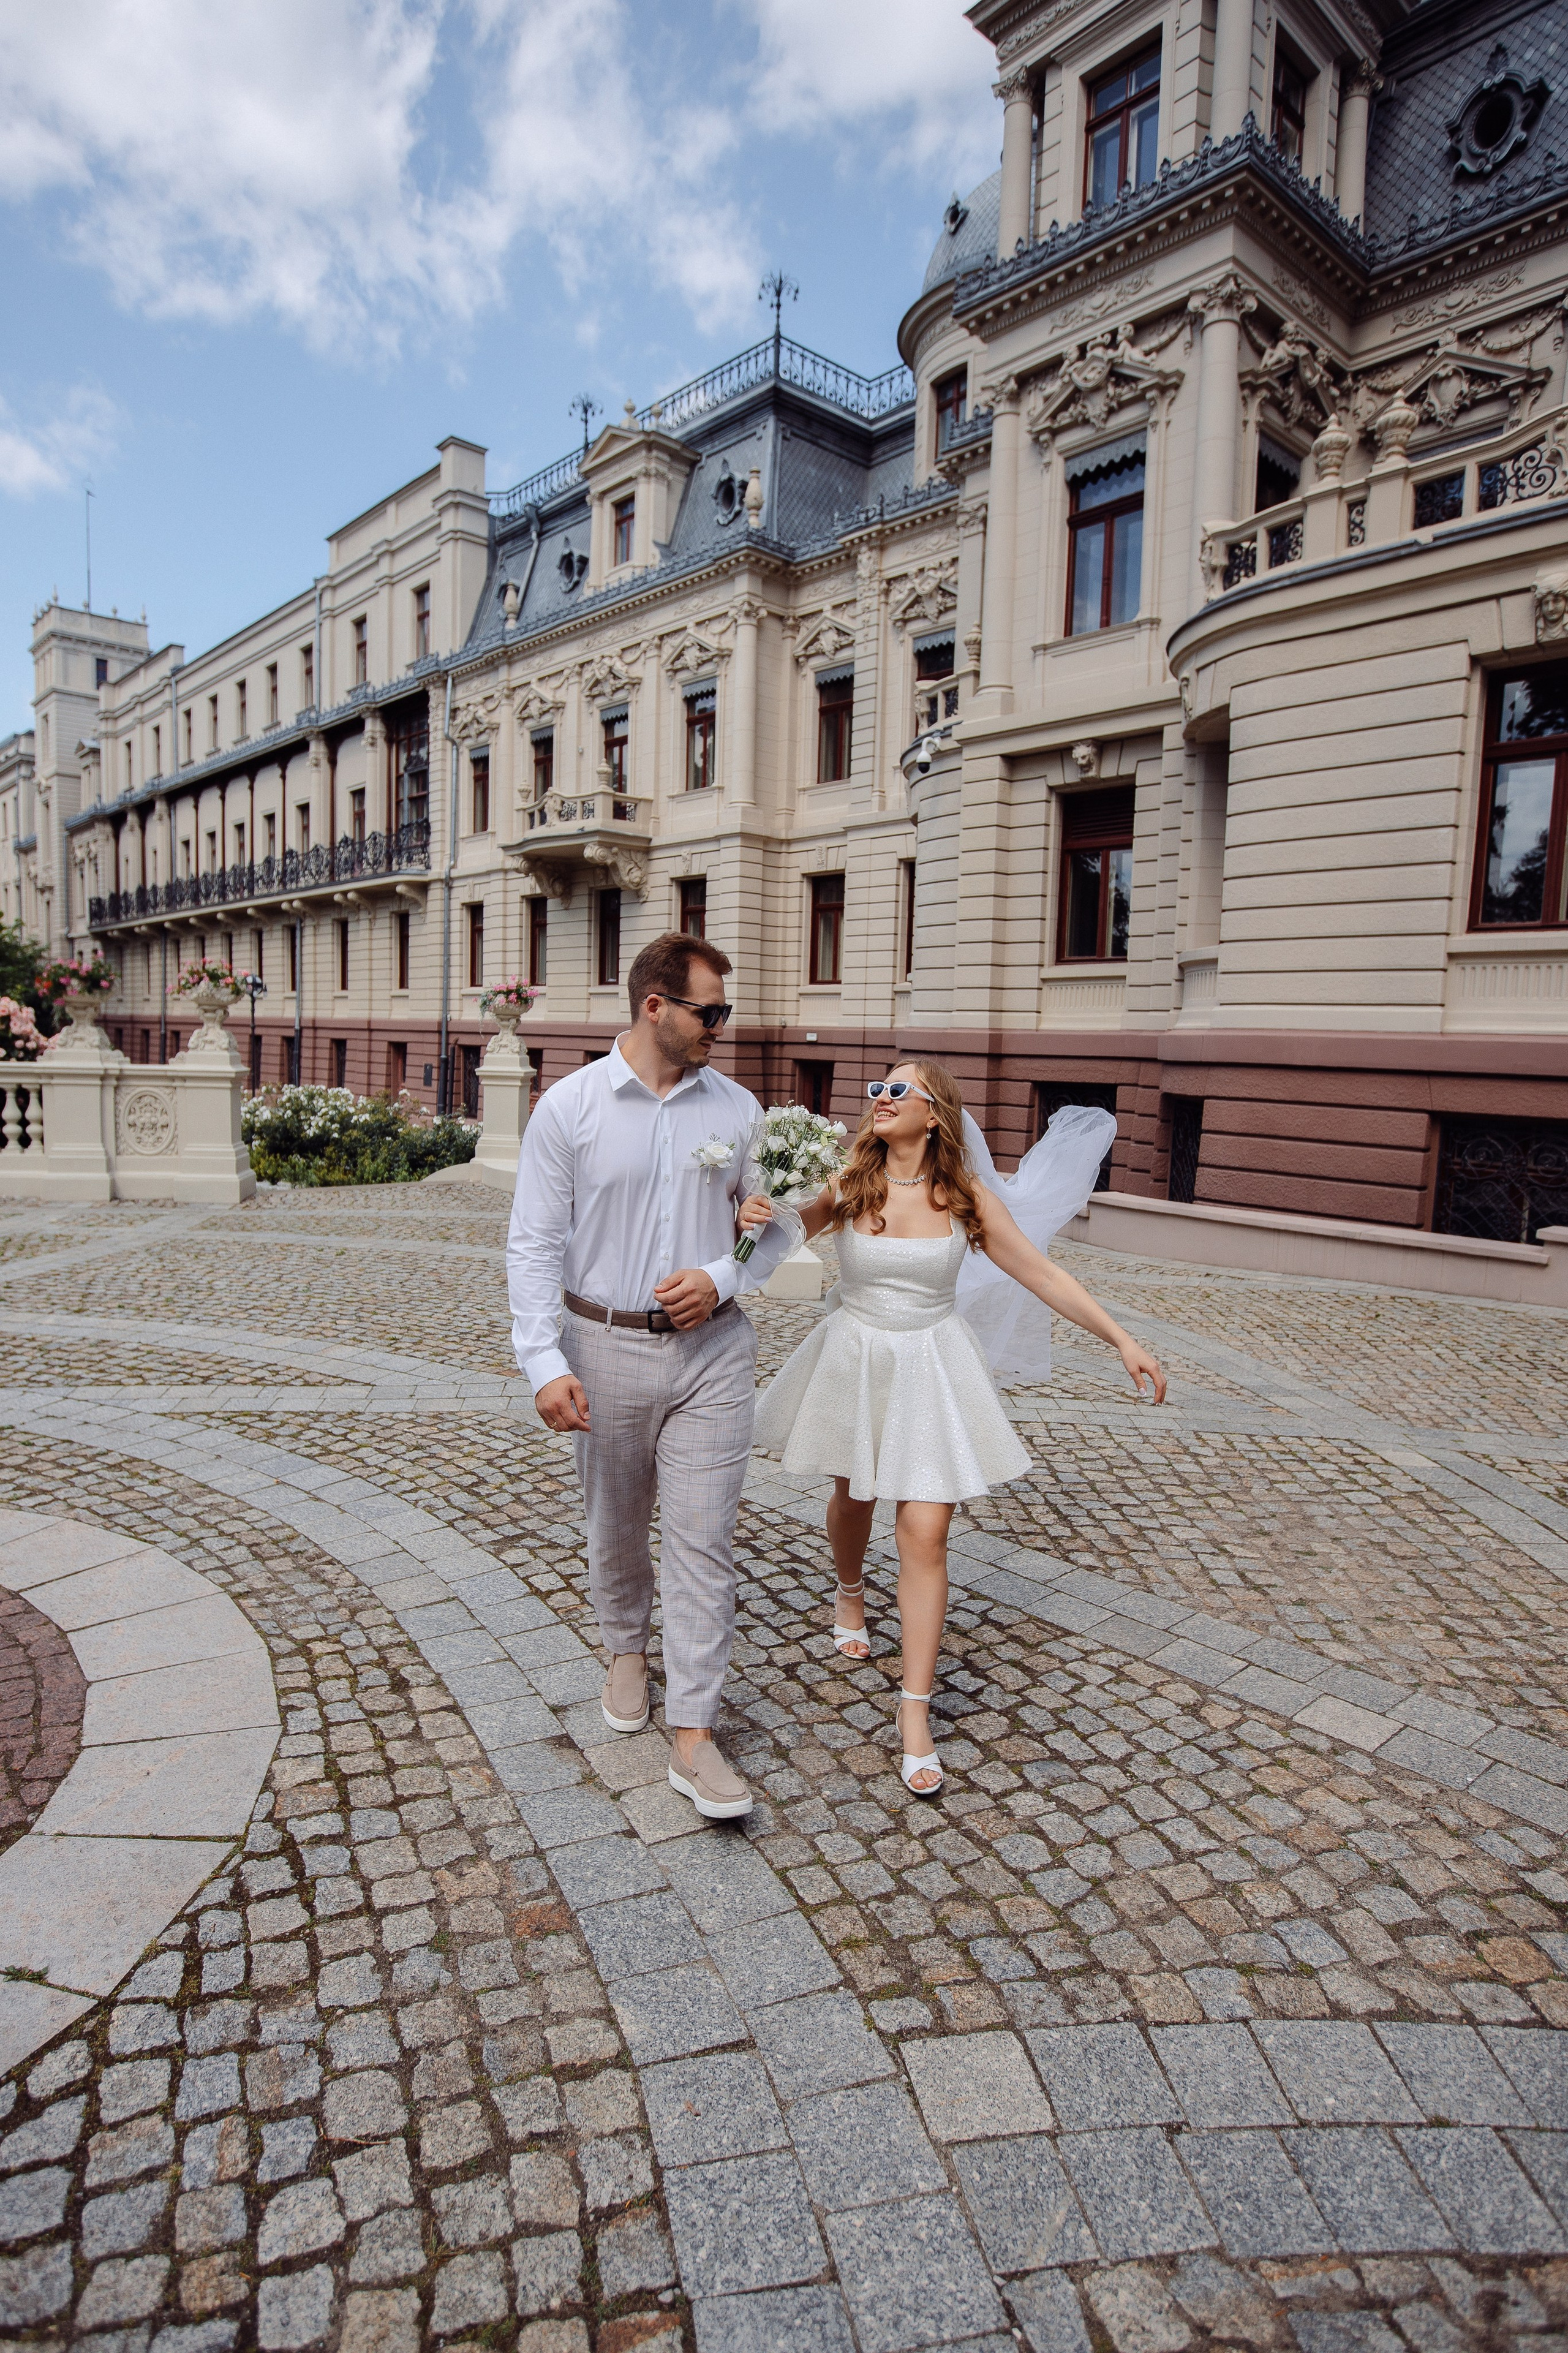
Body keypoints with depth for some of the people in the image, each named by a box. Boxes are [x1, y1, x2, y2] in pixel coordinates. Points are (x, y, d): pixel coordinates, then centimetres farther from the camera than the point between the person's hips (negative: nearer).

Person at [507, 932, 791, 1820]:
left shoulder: (738, 1108, 1)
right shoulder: (569, 1106, -6)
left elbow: (776, 1223, 8)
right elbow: (535, 1244, -7)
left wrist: (723, 1279, -12)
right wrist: (545, 1363, -15)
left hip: (713, 1351, 1)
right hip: (607, 1348, 0)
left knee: (704, 1538, 0)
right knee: (617, 1527, 18)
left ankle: (693, 1733, 11)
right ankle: (629, 1650, 46)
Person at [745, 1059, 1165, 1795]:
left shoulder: (967, 1199, -11)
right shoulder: (845, 1187, -11)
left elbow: (1043, 1275, -5)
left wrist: (1122, 1340, -5)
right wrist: (754, 1218, -23)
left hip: (932, 1369, -1)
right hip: (856, 1361, 1)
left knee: (924, 1531, -6)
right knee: (854, 1495, 23)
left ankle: (916, 1709, 7)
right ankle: (850, 1593, 57)